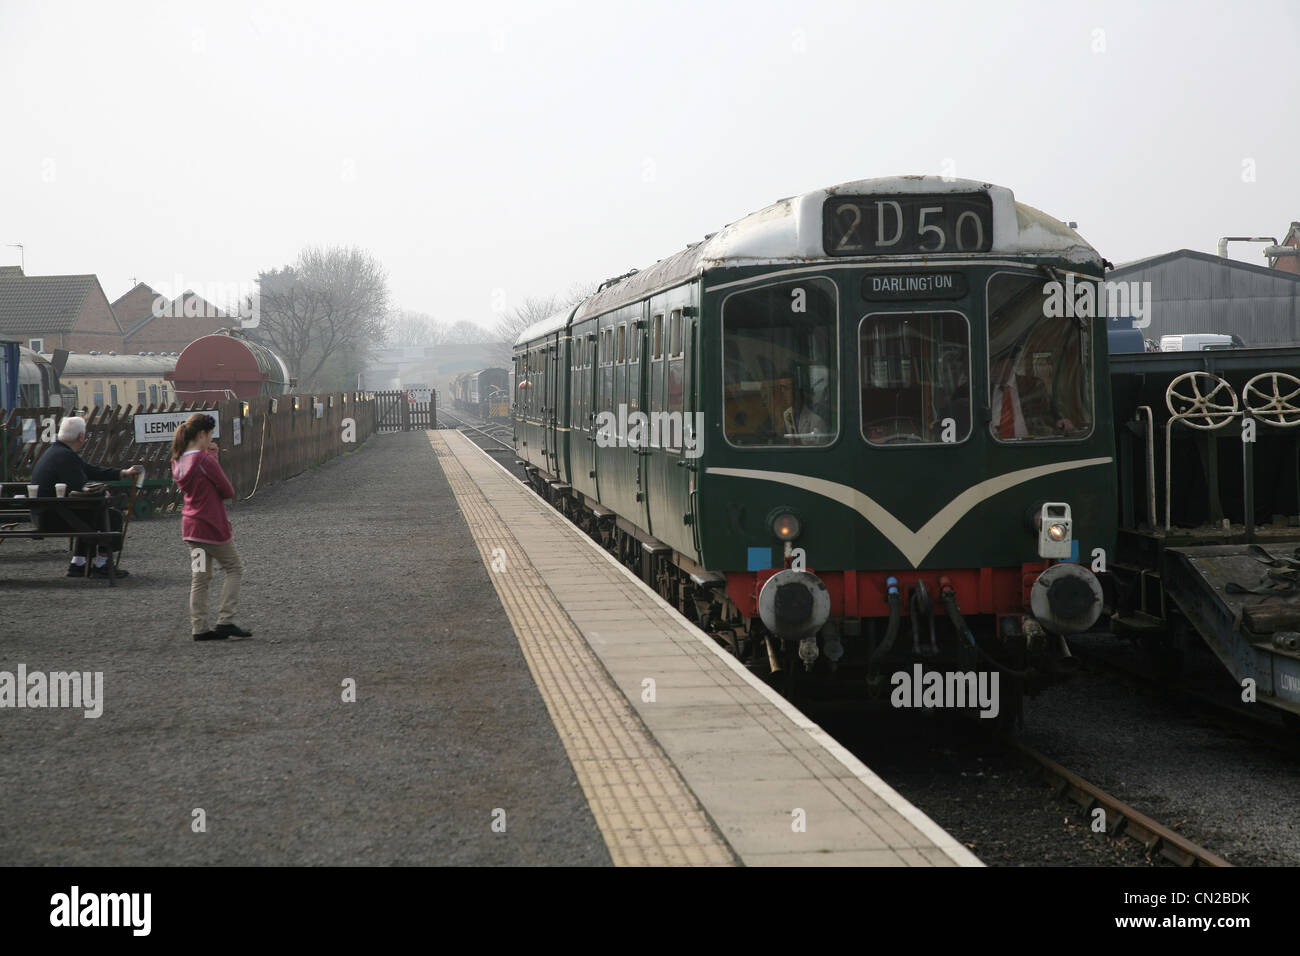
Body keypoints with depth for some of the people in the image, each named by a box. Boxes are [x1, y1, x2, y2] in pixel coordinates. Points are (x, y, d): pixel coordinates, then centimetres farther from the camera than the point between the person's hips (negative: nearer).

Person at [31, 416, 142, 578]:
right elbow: (80, 492, -23)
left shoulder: (56, 451, 14)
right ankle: (100, 565, 5)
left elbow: (91, 471, 20)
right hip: (54, 518, -10)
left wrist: (124, 473, 18)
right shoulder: (66, 457, -20)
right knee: (113, 516, -3)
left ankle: (77, 564, 26)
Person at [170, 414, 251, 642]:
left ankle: (199, 628, 10)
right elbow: (228, 491, -12)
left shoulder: (179, 461, 5)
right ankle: (225, 621, 1)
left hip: (191, 526, 7)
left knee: (199, 576, 11)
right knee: (234, 569, 8)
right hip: (212, 525, -7)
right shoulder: (205, 460, -18)